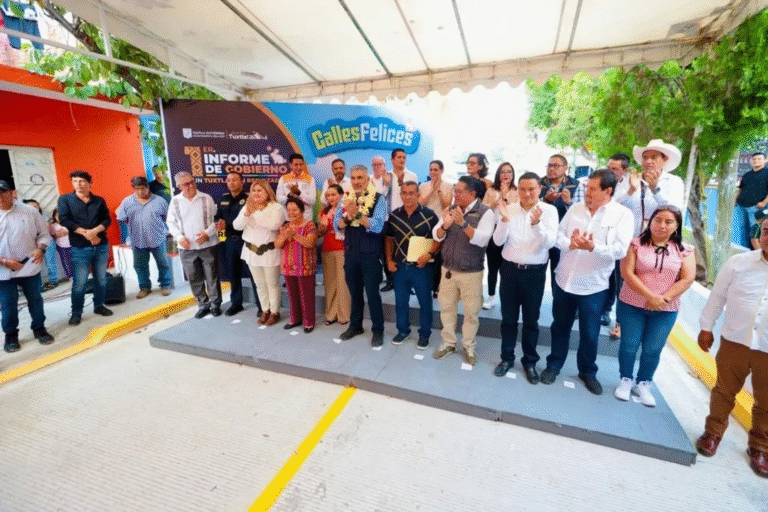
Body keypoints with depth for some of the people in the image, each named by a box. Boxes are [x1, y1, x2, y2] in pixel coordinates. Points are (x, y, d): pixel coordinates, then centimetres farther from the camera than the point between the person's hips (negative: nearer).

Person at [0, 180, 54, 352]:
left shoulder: (30, 211, -2)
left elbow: (44, 234, 4)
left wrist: (40, 249, -15)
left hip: (30, 267, 1)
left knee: (35, 299, 12)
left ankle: (39, 328, 29)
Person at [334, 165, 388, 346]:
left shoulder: (378, 199, -9)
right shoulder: (346, 199, 6)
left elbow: (377, 226, -20)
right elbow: (337, 224, -2)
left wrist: (358, 214, -30)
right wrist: (348, 216, -22)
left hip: (370, 253, -5)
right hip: (350, 252, 5)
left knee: (372, 293, 3)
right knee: (354, 291, 17)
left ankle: (378, 330, 20)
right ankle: (355, 325, 35)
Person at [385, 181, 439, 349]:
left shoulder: (429, 214, -8)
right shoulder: (394, 215, 3)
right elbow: (389, 239, 12)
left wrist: (429, 254, -17)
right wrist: (389, 260, 4)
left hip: (422, 266, -3)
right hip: (399, 266, 3)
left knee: (425, 302, 8)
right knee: (400, 301, 14)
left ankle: (424, 334, 26)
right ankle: (403, 330, 33)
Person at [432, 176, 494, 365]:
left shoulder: (485, 212, -10)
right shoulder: (451, 209, 4)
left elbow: (482, 240, -23)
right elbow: (436, 236, 0)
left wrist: (463, 223, -32)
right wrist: (445, 225, -21)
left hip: (471, 273, -4)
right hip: (448, 269, 4)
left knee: (471, 312, 9)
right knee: (446, 307, 14)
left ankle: (468, 346, 29)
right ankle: (448, 342, 32)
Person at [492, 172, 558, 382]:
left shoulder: (549, 210, -7)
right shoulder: (508, 209, -2)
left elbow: (550, 242, -18)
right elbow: (498, 241, -7)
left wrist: (537, 223, -34)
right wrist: (504, 220, -23)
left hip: (535, 272, -1)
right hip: (509, 269, 2)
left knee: (531, 320, 12)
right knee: (508, 318, 13)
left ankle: (530, 361, 30)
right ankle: (507, 358, 30)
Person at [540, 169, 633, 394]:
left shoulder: (623, 214, -8)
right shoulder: (575, 208, 3)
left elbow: (620, 250, -16)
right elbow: (559, 233, 0)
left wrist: (593, 247, -33)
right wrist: (570, 243, -22)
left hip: (593, 286, -3)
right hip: (564, 280, 3)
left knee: (589, 334, 12)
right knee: (560, 327, 16)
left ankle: (588, 372, 35)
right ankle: (554, 365, 34)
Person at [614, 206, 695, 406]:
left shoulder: (684, 250, 2)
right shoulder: (636, 244, -4)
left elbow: (687, 279, -5)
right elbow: (627, 273, -12)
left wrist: (664, 299, -17)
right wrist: (651, 296, -18)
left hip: (666, 311, 2)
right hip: (632, 305, -2)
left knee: (653, 349, 11)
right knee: (629, 344, 7)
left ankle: (643, 384, 29)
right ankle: (625, 381, 26)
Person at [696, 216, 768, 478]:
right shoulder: (738, 262, -5)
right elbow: (718, 296, 3)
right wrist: (706, 327, 5)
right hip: (734, 340, 0)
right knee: (724, 390, 15)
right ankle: (713, 432, 34)